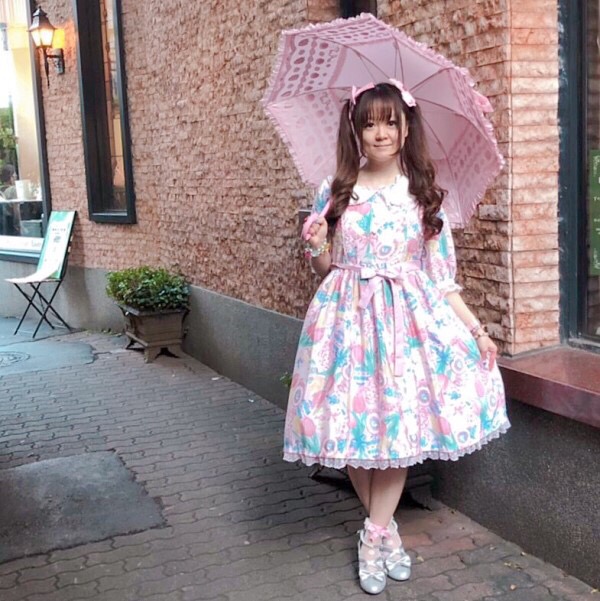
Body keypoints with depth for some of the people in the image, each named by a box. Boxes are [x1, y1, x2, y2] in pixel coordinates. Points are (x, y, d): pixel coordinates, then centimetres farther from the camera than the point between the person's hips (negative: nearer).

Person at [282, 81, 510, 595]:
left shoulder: (423, 194, 3)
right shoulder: (336, 191, 2)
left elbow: (442, 276, 4)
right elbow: (325, 268, 9)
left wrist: (476, 328, -1)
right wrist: (318, 248, -13)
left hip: (410, 317, 0)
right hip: (350, 316, 0)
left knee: (399, 425, -2)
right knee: (354, 423, 3)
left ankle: (374, 535, 12)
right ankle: (385, 528, 23)